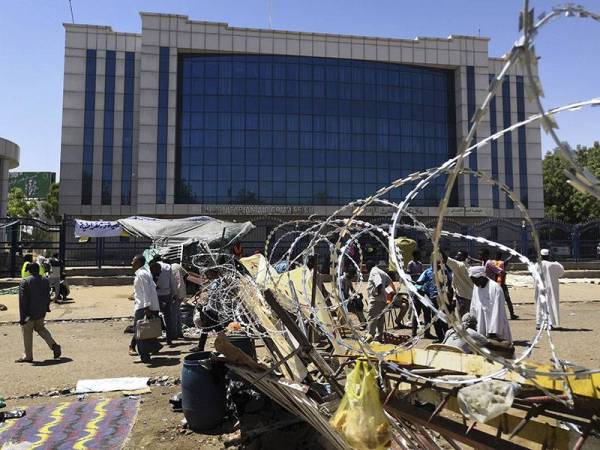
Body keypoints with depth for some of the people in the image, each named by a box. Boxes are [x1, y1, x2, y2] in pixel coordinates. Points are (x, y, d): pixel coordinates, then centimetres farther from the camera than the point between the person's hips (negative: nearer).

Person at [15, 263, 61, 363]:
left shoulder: (24, 282, -15)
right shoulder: (45, 281, 1)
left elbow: (23, 301, -15)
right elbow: (48, 296, 11)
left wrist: (22, 317, -13)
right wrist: (46, 307, 26)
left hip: (30, 313, -5)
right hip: (42, 312, 5)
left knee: (27, 332, 10)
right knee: (40, 328, 22)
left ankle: (28, 356, 18)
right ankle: (54, 345, 6)